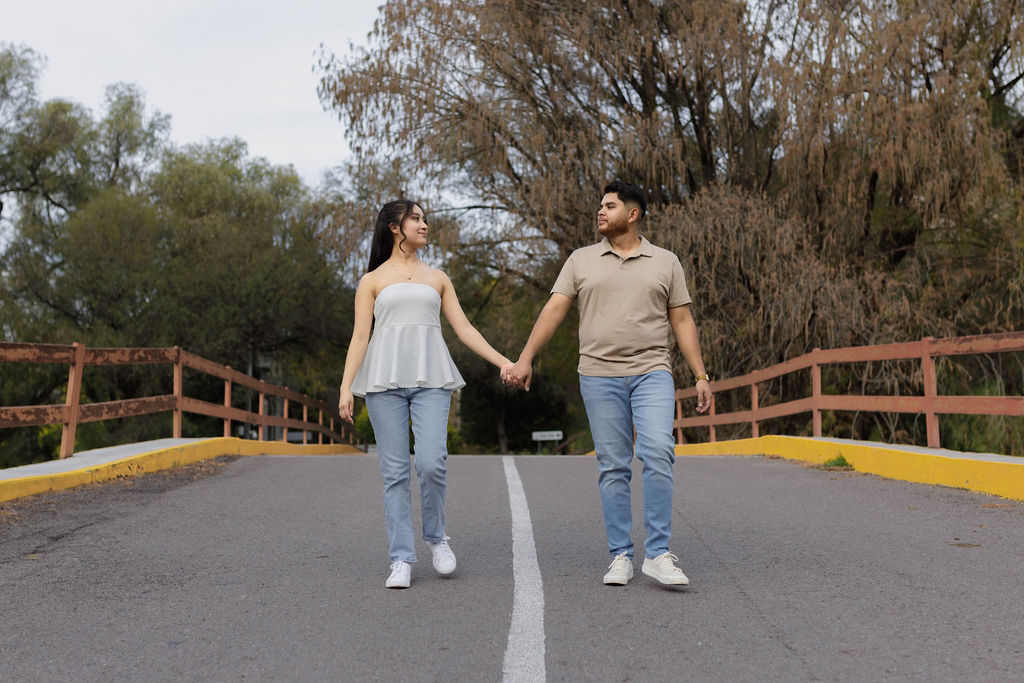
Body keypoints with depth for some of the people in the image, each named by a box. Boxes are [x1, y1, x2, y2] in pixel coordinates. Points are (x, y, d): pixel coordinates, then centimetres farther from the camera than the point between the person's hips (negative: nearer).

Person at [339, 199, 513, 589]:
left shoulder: (437, 278, 20)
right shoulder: (372, 280, 13)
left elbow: (464, 329, 15)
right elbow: (359, 336, 6)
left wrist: (504, 362, 6)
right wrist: (346, 386, -4)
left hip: (431, 380, 1)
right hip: (384, 381, -1)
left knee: (432, 463, -14)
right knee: (395, 472, -2)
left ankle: (435, 537, 10)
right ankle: (401, 559, 6)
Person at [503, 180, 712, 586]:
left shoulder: (665, 263, 10)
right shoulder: (582, 260, 10)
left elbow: (682, 322, 9)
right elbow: (553, 310, 4)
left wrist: (701, 376, 4)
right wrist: (525, 360, -3)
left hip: (652, 373, -1)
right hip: (599, 376, 1)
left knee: (658, 453, -18)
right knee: (613, 468, 3)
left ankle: (658, 554, -9)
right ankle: (621, 557, 12)